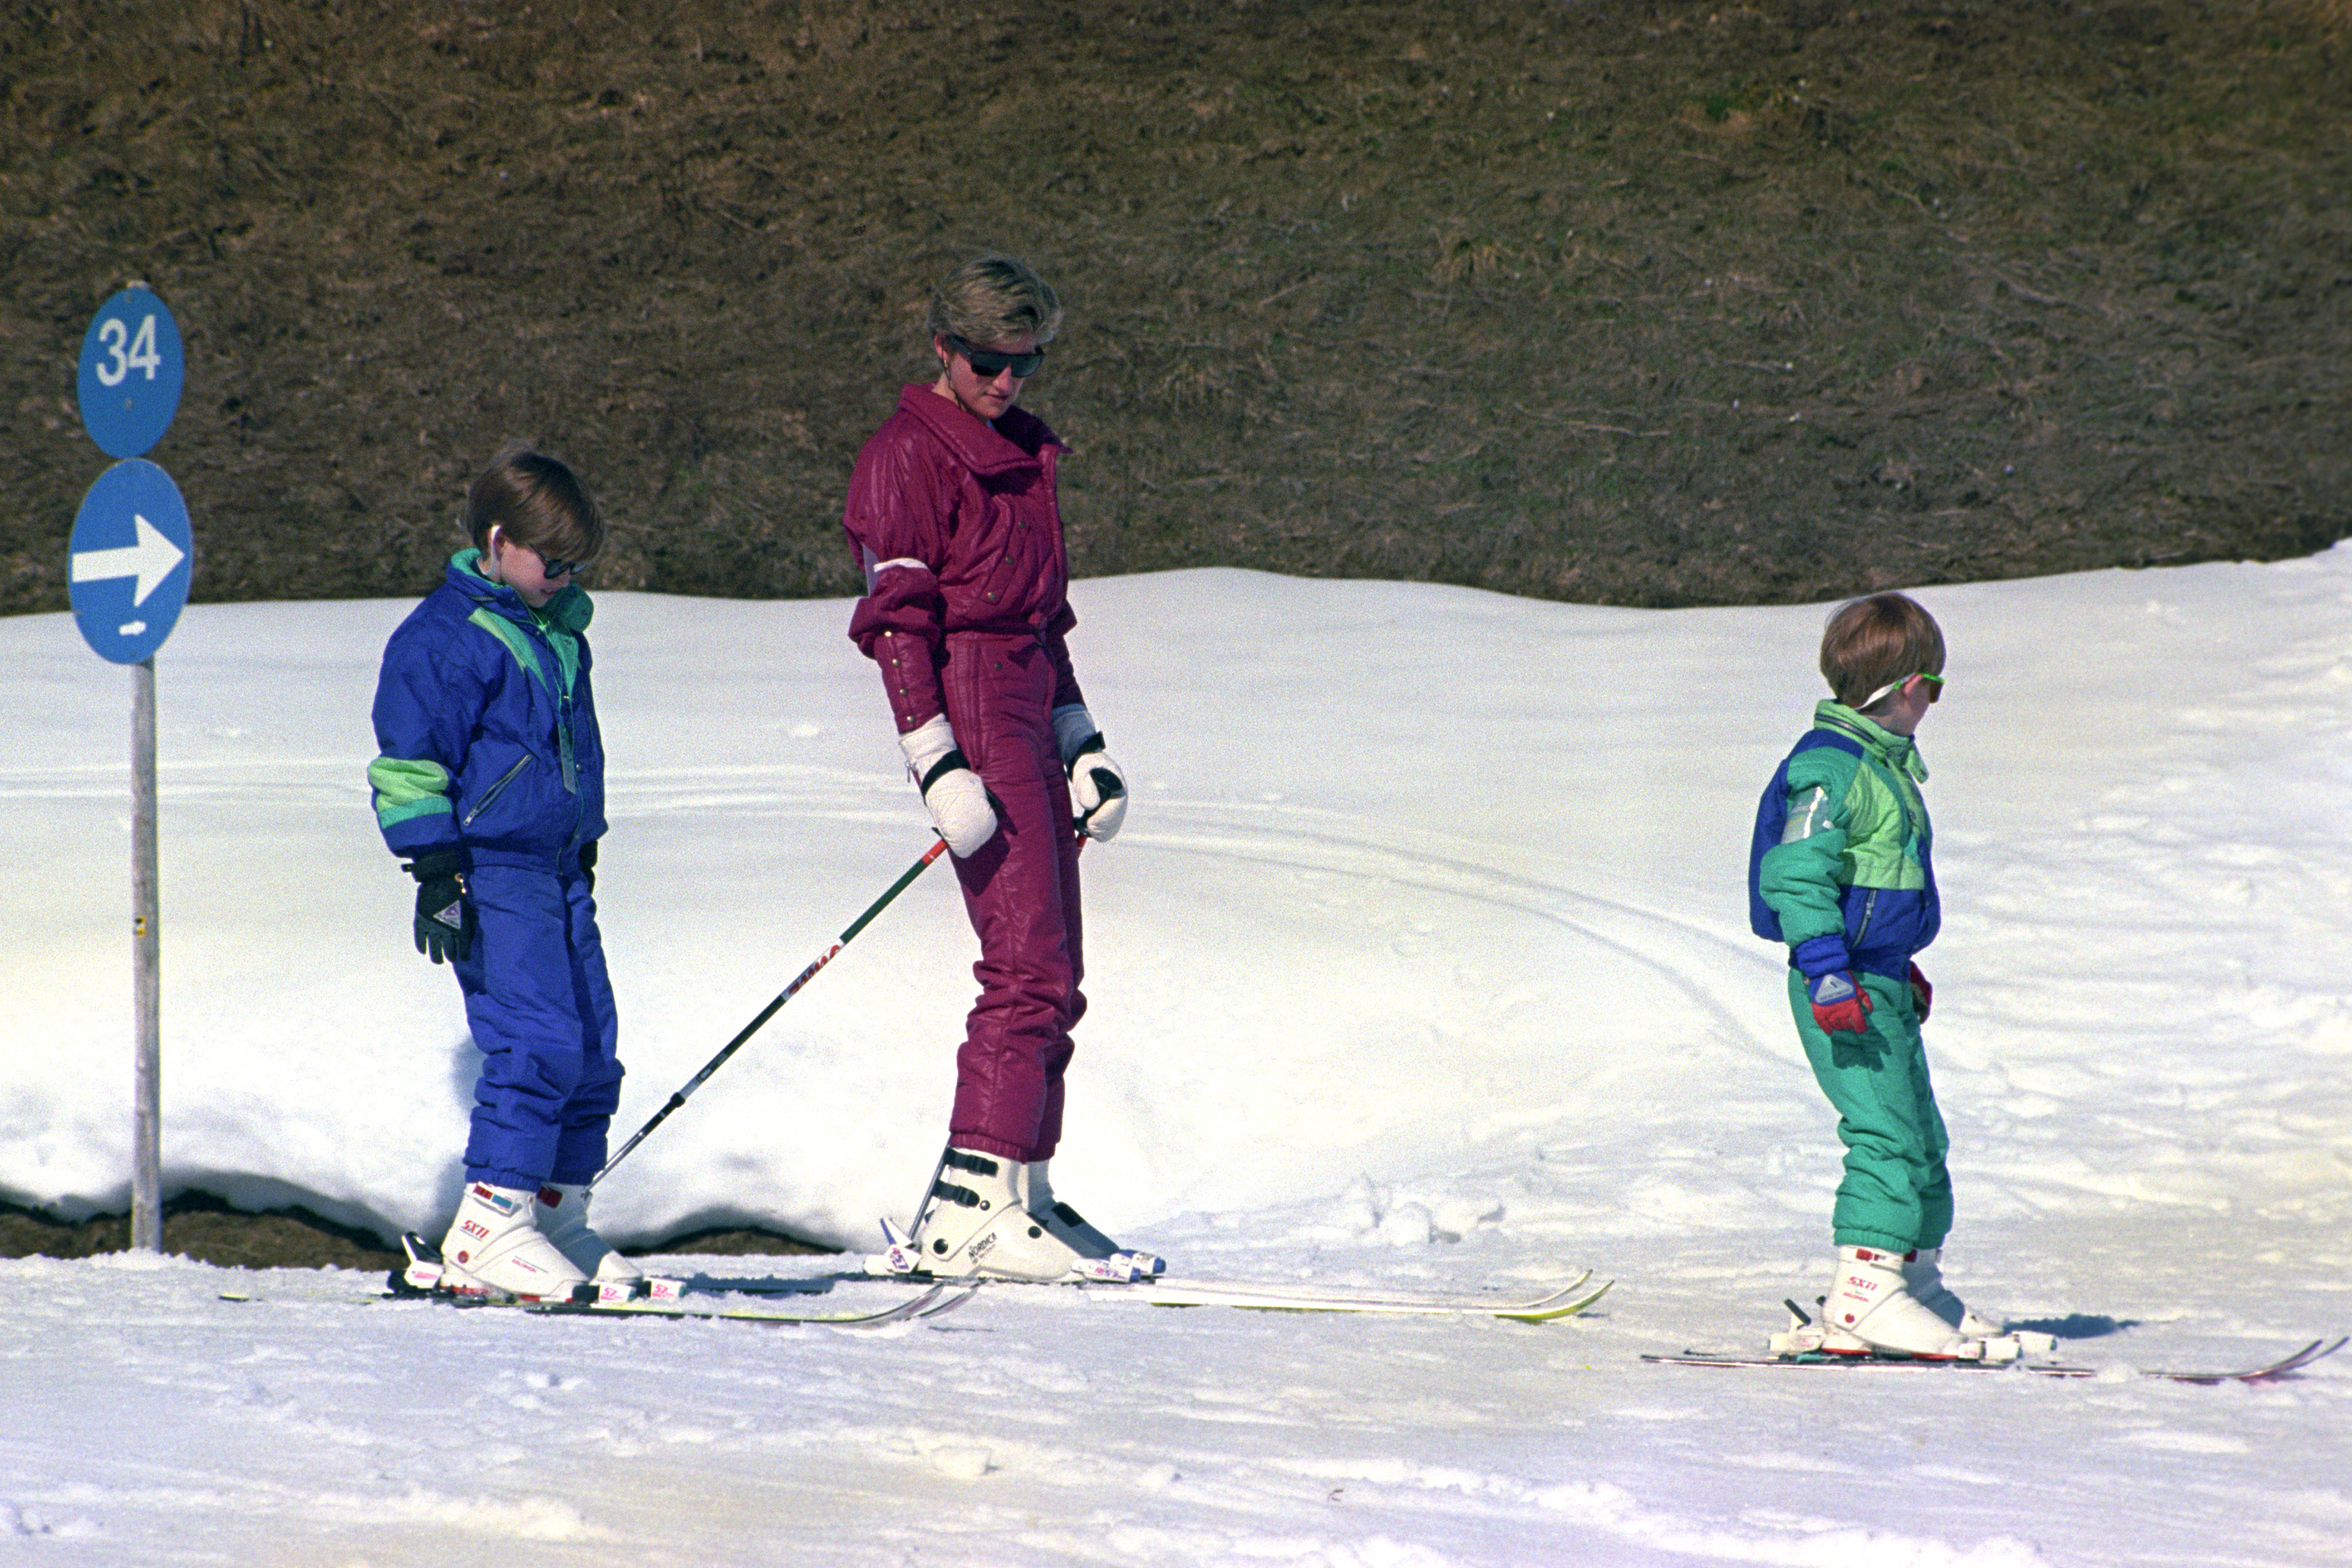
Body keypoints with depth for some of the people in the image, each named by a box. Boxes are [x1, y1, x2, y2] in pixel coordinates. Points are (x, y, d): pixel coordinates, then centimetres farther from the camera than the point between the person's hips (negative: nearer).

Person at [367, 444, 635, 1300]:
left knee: (592, 1049, 6)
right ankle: (489, 1227, -15)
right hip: (492, 869, -9)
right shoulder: (446, 636, -10)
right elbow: (410, 762, -12)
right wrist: (437, 871, -17)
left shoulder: (559, 630, 16)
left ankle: (558, 1216, 15)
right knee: (538, 1040, -18)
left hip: (559, 868, 9)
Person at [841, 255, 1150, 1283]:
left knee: (1050, 978, 8)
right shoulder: (912, 456, -6)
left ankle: (1023, 1195, 14)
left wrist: (1082, 744, 22)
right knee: (1029, 968, -17)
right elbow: (896, 620, -13)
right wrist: (937, 764, -20)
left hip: (1030, 719, 9)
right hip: (971, 714, -9)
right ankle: (970, 1209, -20)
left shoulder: (1022, 456, 21)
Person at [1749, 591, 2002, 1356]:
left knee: (1922, 1140, 16)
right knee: (1887, 1135, -15)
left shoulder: (1881, 764, 16)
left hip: (1881, 984, 10)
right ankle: (1863, 1295, -16)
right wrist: (1829, 978, -28)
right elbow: (1796, 874, -23)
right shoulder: (1831, 765, -17)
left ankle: (1918, 1281, 26)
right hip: (1847, 988, -10)